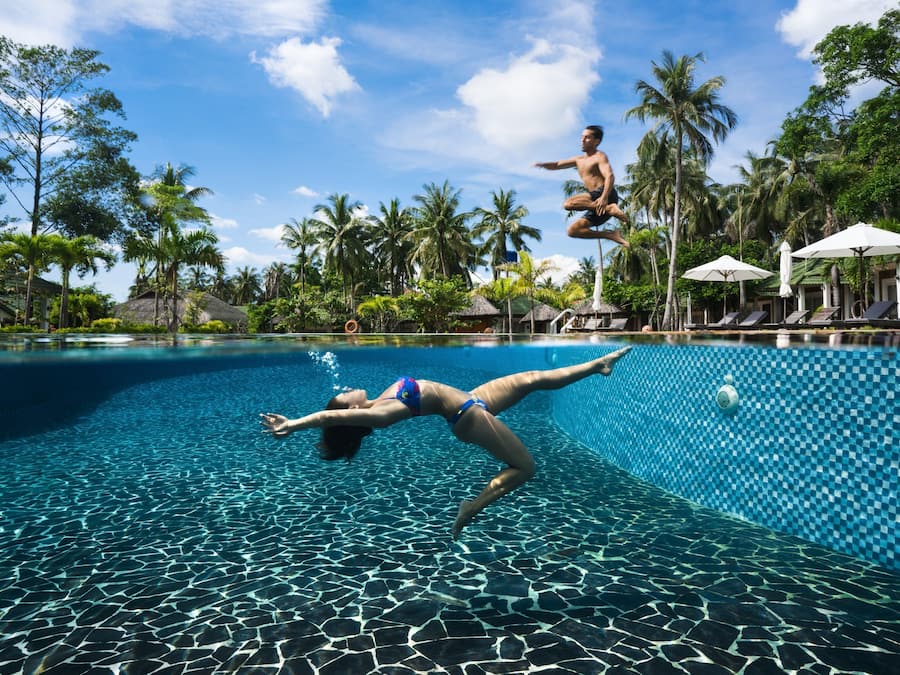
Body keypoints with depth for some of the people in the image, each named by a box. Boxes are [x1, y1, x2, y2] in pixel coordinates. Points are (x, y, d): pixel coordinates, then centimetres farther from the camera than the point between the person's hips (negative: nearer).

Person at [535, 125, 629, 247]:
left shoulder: (599, 156, 1)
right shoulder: (579, 160, 25)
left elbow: (610, 176, -16)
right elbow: (556, 165, 27)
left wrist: (604, 197, -34)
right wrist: (543, 164, 4)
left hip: (608, 195, -8)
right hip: (597, 204, 8)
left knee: (568, 204, -25)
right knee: (572, 230, 5)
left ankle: (610, 208, -28)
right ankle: (612, 235, 0)